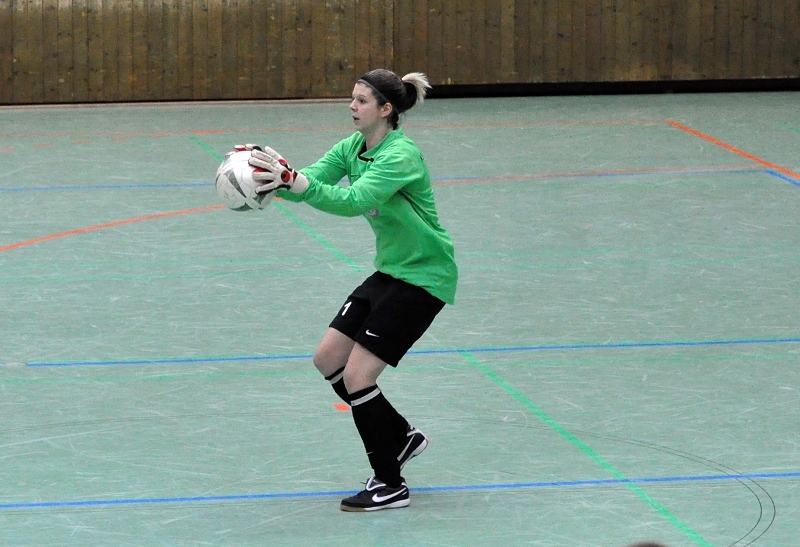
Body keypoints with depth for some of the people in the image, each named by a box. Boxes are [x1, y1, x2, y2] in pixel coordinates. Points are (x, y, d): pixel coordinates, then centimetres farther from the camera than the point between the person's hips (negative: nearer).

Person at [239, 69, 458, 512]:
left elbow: (353, 201, -38)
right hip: (390, 271, 9)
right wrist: (273, 176, -30)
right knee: (328, 359, 8)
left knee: (356, 375, -12)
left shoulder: (400, 156, -24)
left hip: (423, 278, -9)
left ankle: (390, 487, 2)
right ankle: (401, 437, 25)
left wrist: (290, 179, -46)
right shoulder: (352, 147, 3)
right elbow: (310, 181, -9)